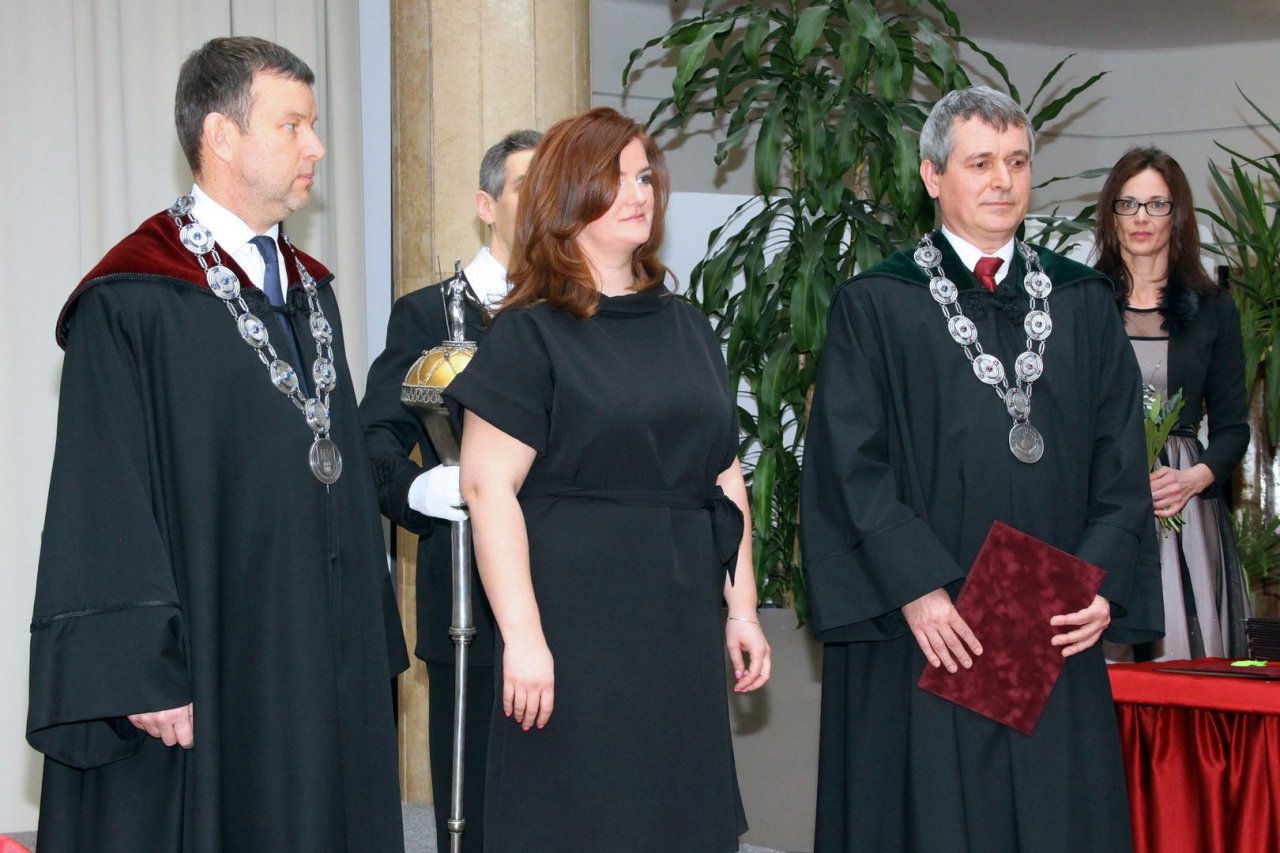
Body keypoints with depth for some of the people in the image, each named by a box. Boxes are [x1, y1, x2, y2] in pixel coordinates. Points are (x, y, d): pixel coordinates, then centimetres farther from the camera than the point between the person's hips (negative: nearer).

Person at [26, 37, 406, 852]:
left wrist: (373, 639, 14)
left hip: (327, 660, 7)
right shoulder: (131, 304, -12)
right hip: (203, 670, -7)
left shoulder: (309, 289, 14)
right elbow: (105, 504, -15)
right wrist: (142, 675, -19)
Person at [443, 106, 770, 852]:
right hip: (575, 635, -5)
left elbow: (726, 477, 15)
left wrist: (742, 609, 10)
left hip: (683, 629, 6)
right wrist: (522, 637, -18)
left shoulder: (686, 328, 12)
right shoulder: (530, 334, -5)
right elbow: (488, 487, -12)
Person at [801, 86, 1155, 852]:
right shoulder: (874, 307, 2)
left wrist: (1103, 585, -6)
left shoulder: (1084, 305, 12)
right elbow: (852, 466, -5)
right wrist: (916, 589, -14)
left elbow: (1121, 461, 8)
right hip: (921, 633, -3)